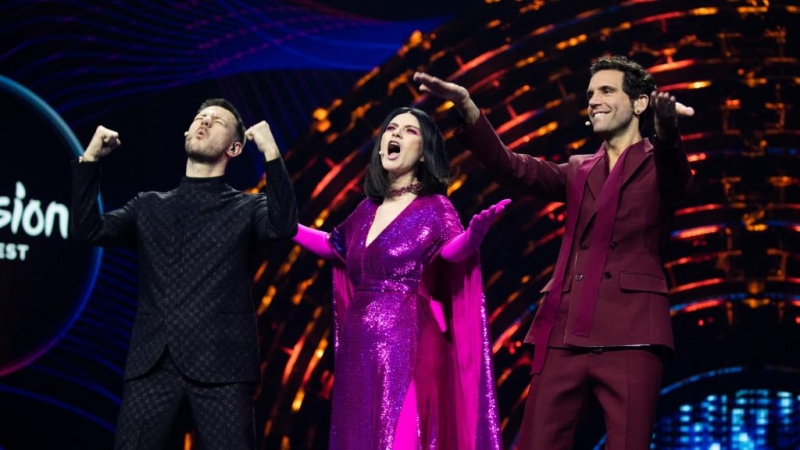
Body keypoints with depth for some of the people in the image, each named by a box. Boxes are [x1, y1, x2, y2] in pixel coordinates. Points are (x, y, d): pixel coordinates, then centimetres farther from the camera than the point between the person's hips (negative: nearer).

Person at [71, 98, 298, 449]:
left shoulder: (247, 208, 11)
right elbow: (89, 231, 8)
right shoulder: (149, 207, 20)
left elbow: (283, 228, -10)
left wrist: (270, 152, -15)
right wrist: (91, 157, 1)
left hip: (220, 365, -2)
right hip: (153, 362, 3)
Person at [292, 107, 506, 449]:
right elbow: (333, 245, 29)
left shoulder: (433, 206, -1)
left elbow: (452, 250, -18)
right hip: (360, 342, 6)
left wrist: (475, 232, -39)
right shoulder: (368, 209, 14)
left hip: (407, 340, -6)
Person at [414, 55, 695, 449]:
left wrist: (666, 127, -40)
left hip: (629, 334, -4)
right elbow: (513, 168, 8)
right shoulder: (579, 172, 23)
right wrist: (467, 108, -9)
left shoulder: (658, 165, 10)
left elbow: (677, 174, -15)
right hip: (564, 334, 4)